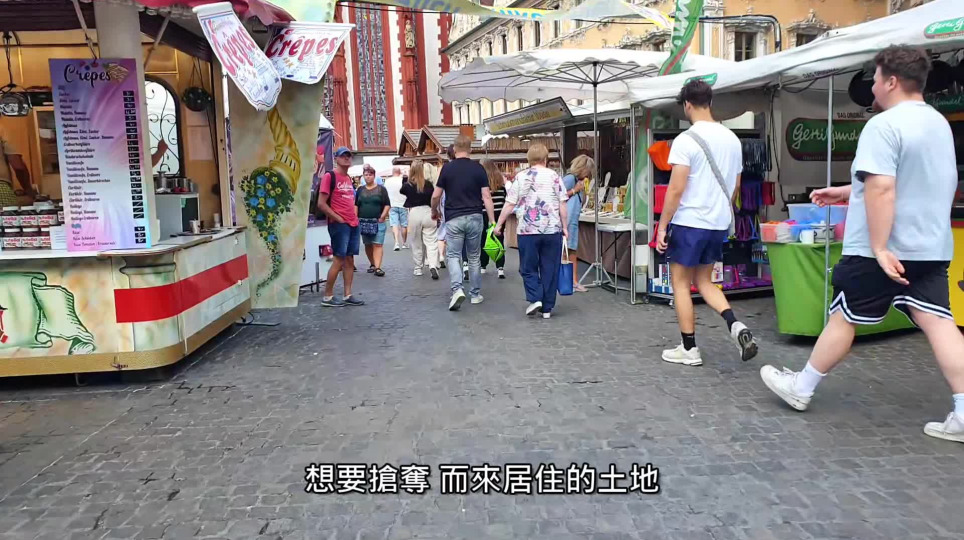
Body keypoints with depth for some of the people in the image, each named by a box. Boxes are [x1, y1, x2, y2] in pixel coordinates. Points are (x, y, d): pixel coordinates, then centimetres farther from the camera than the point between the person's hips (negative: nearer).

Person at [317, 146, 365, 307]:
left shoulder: (349, 179, 17)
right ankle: (327, 296, 1)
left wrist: (355, 216, 12)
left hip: (353, 224, 8)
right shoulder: (329, 176, -7)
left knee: (349, 260, 7)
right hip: (339, 225, -8)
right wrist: (338, 218, -14)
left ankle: (348, 296, 12)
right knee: (339, 259, -7)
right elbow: (321, 204, -13)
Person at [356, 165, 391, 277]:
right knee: (368, 245, 8)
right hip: (363, 222, 4)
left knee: (378, 245, -9)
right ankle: (372, 264, 22)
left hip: (378, 222, -3)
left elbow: (387, 205, -1)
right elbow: (356, 205, 13)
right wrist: (356, 218, 2)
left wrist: (382, 217, -11)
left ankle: (377, 267, -14)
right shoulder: (360, 190, 12)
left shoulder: (381, 189, 2)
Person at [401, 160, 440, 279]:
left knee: (416, 243, 13)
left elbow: (402, 191, 20)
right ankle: (433, 266, -19)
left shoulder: (408, 185, -3)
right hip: (428, 212, 0)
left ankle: (418, 268, 20)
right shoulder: (428, 184, -2)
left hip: (414, 213, 0)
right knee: (431, 242, -1)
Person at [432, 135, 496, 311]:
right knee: (474, 257, 13)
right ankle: (475, 294, 19)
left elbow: (436, 196, 0)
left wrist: (434, 211, 19)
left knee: (453, 255, 4)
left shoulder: (447, 168, -3)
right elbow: (486, 197, -5)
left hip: (453, 218, -2)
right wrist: (492, 221, -2)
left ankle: (457, 289, -17)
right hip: (474, 217, 2)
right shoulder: (478, 169, -1)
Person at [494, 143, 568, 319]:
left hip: (528, 230, -1)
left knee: (528, 268, 13)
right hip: (552, 230, 1)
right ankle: (547, 308, 12)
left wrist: (499, 224, 9)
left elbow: (510, 204, 0)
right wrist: (564, 227, 7)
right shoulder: (554, 176, 1)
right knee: (549, 269, 8)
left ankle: (535, 299, -5)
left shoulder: (521, 177, 1)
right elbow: (562, 205, -1)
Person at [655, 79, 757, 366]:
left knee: (681, 283, 6)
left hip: (689, 223, -7)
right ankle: (735, 325, -1)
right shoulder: (732, 139, 8)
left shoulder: (686, 140, -14)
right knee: (704, 281, 19)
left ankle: (689, 349, 11)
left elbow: (676, 189, -17)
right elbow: (735, 186, 15)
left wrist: (662, 227, -10)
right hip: (719, 224, 7)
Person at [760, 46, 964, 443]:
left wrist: (880, 248, -26)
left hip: (885, 250, -8)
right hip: (932, 247, 8)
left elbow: (881, 189, -26)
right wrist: (848, 192, 27)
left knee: (843, 318, 4)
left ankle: (801, 388, 19)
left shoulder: (884, 125, -16)